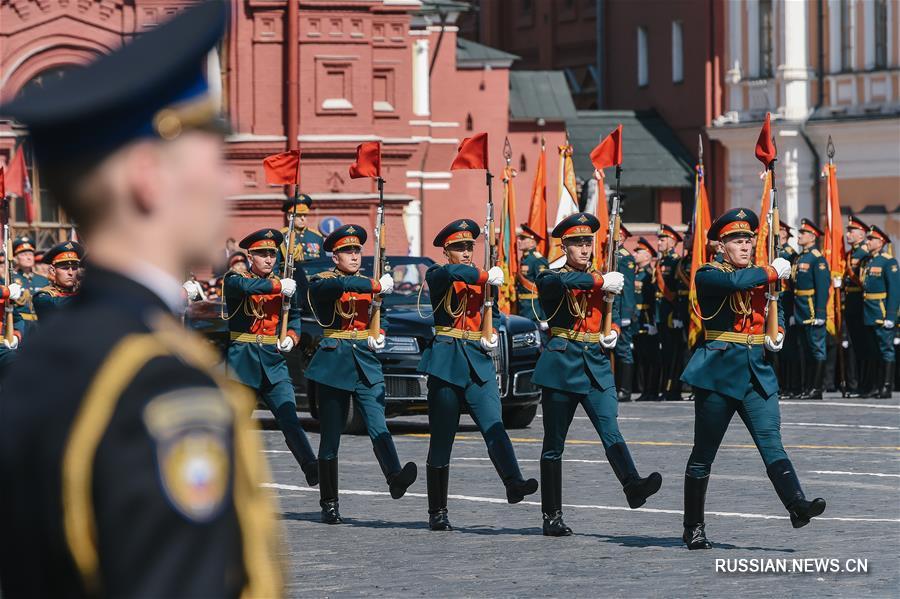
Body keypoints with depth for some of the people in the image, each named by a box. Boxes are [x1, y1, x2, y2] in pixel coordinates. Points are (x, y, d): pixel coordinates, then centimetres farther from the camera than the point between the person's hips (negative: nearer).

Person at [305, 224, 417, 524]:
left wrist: (378, 337, 5)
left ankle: (395, 477, -38)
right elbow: (337, 285, -25)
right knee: (330, 436, 1)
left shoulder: (368, 285, 16)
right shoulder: (321, 283, 0)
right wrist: (376, 286, -25)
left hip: (367, 364, 3)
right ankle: (329, 505, 8)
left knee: (378, 425, -17)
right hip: (334, 363, -3)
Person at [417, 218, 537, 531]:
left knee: (494, 426, -17)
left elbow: (494, 314, 29)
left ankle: (514, 483, -36)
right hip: (446, 362, -3)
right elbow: (451, 272, -24)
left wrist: (493, 335, 9)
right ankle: (437, 513, 7)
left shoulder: (483, 281, 15)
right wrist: (487, 276, -18)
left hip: (479, 362, 3)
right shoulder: (436, 276, 0)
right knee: (441, 439, 2)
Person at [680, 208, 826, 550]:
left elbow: (776, 314, 31)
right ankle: (693, 529, 11)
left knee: (771, 442, -11)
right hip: (718, 373, -4)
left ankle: (797, 506, -26)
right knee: (704, 453, 3)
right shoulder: (708, 276, -4)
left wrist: (777, 334, 10)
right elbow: (736, 281, -25)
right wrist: (773, 272, -12)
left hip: (758, 373, 4)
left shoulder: (763, 277, 15)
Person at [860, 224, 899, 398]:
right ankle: (879, 385, 14)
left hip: (881, 312, -8)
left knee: (886, 349, -6)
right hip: (869, 315, 8)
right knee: (876, 351, 11)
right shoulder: (868, 261, 16)